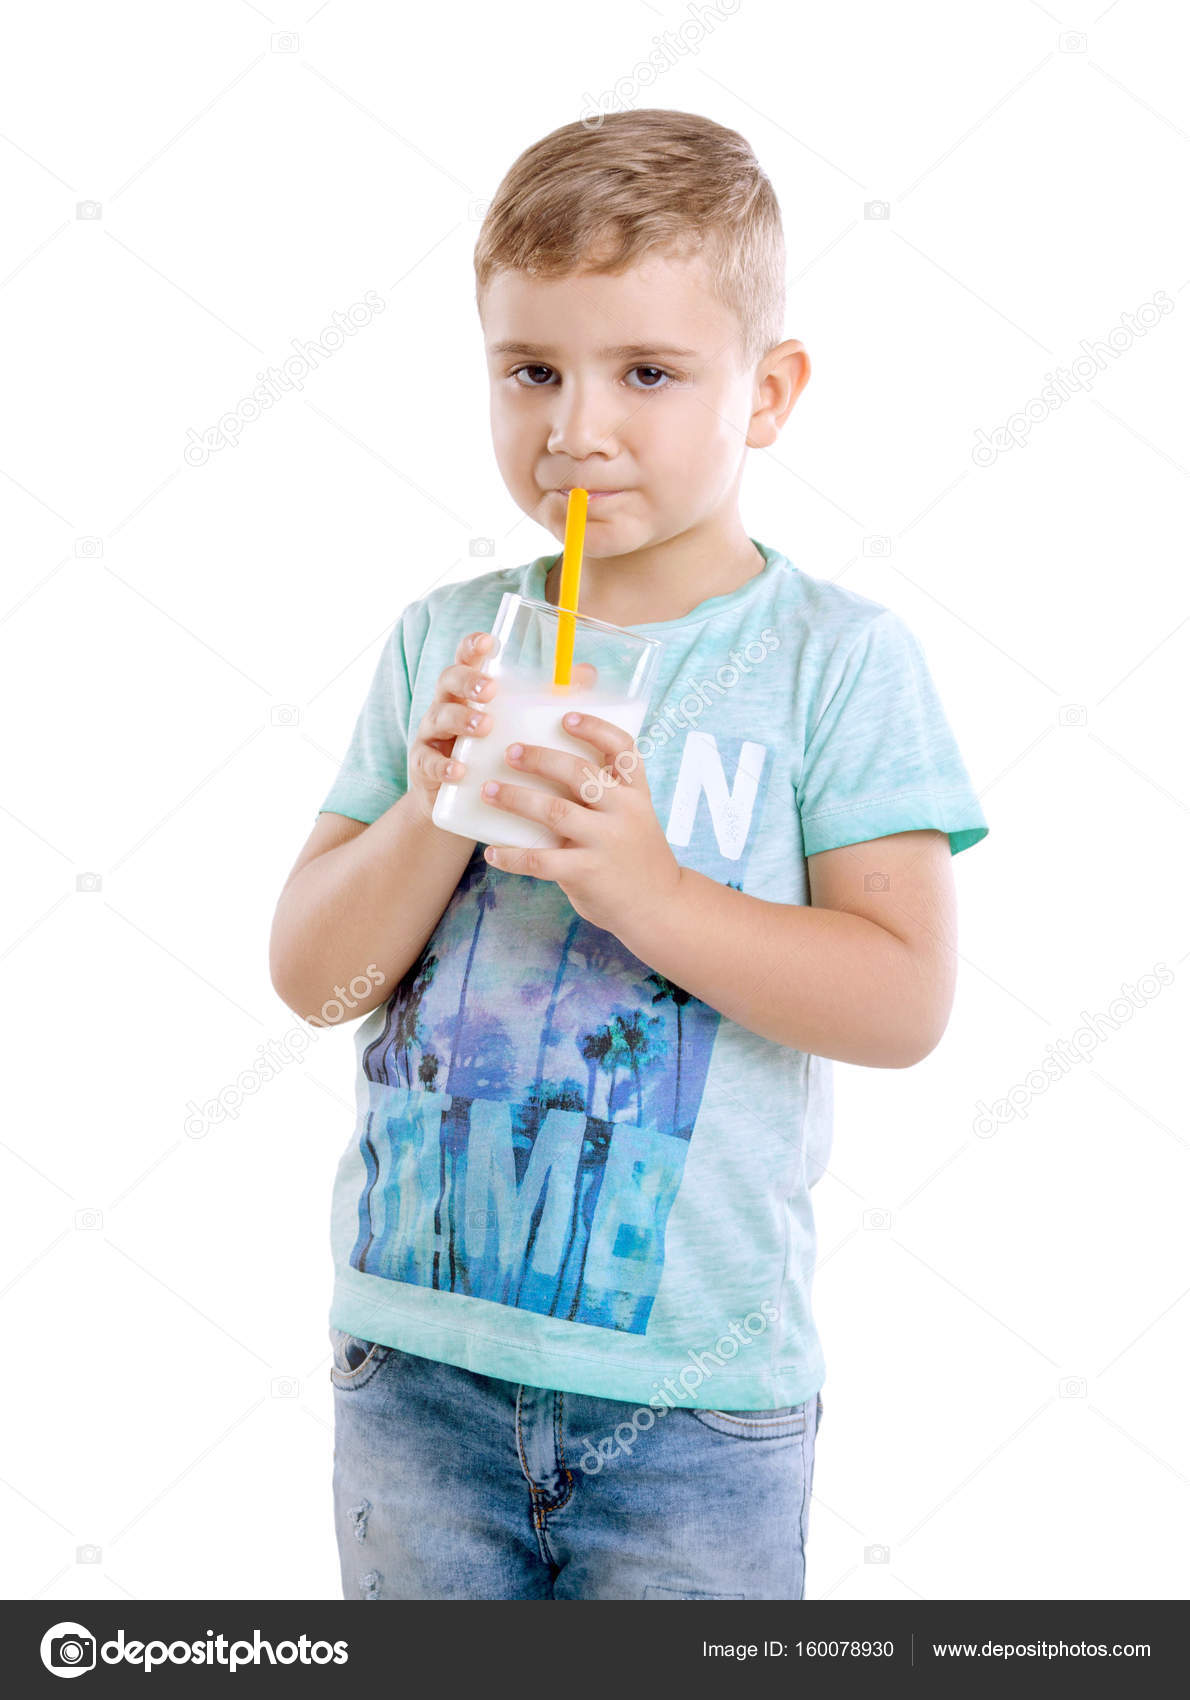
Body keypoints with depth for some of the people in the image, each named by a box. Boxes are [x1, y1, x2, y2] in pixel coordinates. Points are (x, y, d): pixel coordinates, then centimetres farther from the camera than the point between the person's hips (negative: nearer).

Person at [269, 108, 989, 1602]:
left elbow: (904, 1000, -13)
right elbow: (313, 975, 0)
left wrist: (642, 882, -24)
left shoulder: (836, 655, -7)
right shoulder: (442, 642, 1)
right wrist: (432, 814, -18)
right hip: (415, 1355, 3)